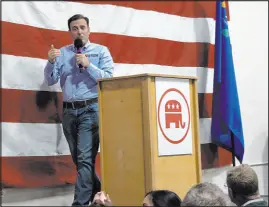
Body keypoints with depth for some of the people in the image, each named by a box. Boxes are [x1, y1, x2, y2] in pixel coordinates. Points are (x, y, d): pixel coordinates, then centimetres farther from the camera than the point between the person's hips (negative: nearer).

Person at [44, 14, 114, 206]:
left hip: (91, 110, -4)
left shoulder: (101, 51, 3)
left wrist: (88, 65, -16)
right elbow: (51, 80, 6)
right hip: (69, 111, 4)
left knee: (85, 158, -13)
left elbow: (109, 78, -6)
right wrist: (51, 62, -12)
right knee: (78, 159, 13)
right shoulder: (62, 53, 11)